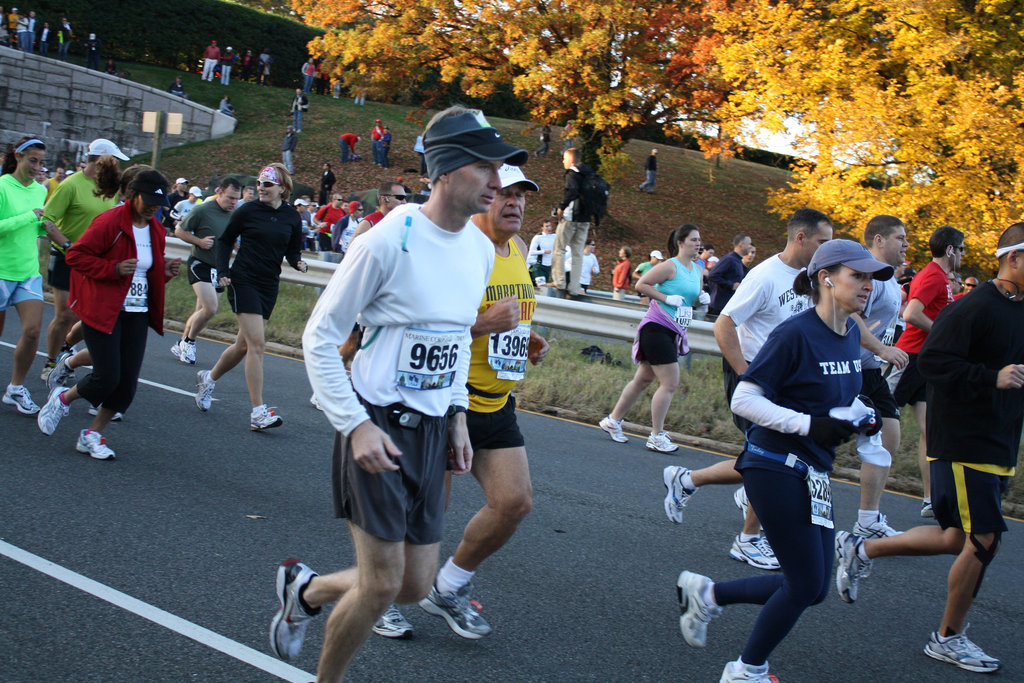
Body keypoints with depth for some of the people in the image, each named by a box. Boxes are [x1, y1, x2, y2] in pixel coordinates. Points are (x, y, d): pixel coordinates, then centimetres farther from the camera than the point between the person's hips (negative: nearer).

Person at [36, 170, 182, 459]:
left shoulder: (156, 231, 11)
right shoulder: (109, 222, -12)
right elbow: (75, 255, -12)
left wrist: (166, 270, 2)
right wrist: (114, 268, -22)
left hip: (137, 315, 7)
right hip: (102, 312, -7)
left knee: (127, 382, 1)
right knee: (107, 377, -10)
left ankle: (92, 435, 18)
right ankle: (62, 399, 21)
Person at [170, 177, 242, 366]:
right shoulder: (202, 211, -11)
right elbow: (179, 231, -3)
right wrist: (199, 241, -17)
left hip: (219, 269, 6)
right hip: (200, 264, -6)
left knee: (202, 312, 9)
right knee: (210, 308, -18)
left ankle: (181, 345, 24)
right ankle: (189, 342, 4)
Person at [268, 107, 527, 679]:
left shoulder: (481, 250, 5)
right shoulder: (390, 240, -17)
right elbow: (320, 337, -12)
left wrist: (457, 417, 13)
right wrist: (355, 424, -19)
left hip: (432, 432, 7)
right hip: (377, 428, -7)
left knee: (416, 585, 10)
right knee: (381, 584, -4)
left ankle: (305, 590, 36)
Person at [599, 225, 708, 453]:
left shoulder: (698, 271, 13)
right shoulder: (670, 267, -11)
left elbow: (695, 299, 24)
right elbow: (641, 284, -13)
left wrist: (702, 299, 2)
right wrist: (667, 298, -18)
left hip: (672, 332, 9)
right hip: (656, 329, -9)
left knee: (644, 379, 13)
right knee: (670, 383, -10)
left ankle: (613, 421, 25)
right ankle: (656, 437, -3)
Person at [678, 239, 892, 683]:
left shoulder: (850, 334, 7)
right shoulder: (796, 334, -18)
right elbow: (743, 400, -17)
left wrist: (859, 415, 2)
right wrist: (809, 424, -24)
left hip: (812, 475, 9)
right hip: (777, 468, -9)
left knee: (812, 588, 10)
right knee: (806, 585, -2)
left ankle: (707, 594, 25)